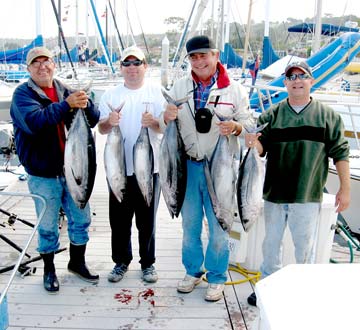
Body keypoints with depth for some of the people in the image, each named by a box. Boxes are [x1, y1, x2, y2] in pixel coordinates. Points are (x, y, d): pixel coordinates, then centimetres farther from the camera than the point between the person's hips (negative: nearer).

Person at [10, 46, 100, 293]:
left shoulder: (66, 91, 6)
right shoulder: (23, 94, -6)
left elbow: (93, 120, 0)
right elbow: (34, 122, -25)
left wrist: (85, 104, -21)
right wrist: (66, 105, -34)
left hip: (72, 168, 4)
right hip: (43, 173, -4)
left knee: (81, 218, 13)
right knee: (48, 226, 7)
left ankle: (77, 262, 34)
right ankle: (49, 270, 28)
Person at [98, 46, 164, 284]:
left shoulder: (156, 92, 3)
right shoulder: (111, 95, 8)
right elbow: (101, 129, 6)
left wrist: (153, 122, -21)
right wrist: (109, 122, -17)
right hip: (119, 166, 2)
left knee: (147, 219, 8)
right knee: (119, 218, 9)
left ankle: (148, 262, 23)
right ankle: (121, 261, 26)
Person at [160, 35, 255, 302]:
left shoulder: (234, 89, -2)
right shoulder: (180, 87, 6)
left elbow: (249, 124, 0)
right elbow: (165, 126, 10)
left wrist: (235, 127, -22)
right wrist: (166, 117, -13)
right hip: (188, 166, 3)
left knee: (219, 225, 6)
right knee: (189, 223, 15)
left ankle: (217, 277, 25)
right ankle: (193, 271, 35)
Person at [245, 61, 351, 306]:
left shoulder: (328, 116, 1)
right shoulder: (272, 115, 5)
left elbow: (340, 153, 1)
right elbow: (262, 149, 2)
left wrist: (345, 188, -2)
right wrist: (254, 143, -21)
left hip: (308, 196, -2)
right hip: (274, 193, 3)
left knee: (305, 246, 6)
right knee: (271, 243, 15)